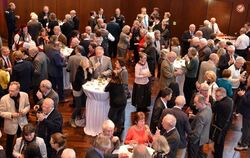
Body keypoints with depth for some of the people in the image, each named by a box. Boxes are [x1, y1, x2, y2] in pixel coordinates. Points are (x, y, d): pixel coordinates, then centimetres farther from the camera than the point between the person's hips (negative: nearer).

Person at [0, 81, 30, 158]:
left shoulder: (24, 95, -14)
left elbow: (28, 105, 3)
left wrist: (24, 110, -19)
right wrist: (11, 115, -28)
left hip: (22, 123, 3)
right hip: (10, 124, -2)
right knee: (9, 142, 16)